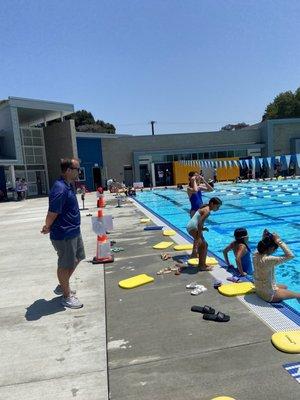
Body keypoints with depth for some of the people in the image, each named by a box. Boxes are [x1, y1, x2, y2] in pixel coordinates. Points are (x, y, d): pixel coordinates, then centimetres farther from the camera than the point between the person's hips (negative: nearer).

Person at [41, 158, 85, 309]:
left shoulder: (69, 185, 7)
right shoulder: (60, 189, -25)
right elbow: (52, 214, -23)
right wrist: (47, 227, -4)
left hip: (73, 231, 10)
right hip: (64, 235, -10)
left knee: (76, 258, 23)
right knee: (65, 265, 6)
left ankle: (62, 287, 40)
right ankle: (66, 297, 25)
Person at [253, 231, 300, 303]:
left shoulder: (256, 255, -9)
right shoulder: (268, 259, -33)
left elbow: (262, 245, 15)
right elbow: (290, 256, -30)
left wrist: (264, 237, -1)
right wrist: (279, 241, -29)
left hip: (259, 290, 8)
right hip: (269, 295, -8)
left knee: (285, 287, 34)